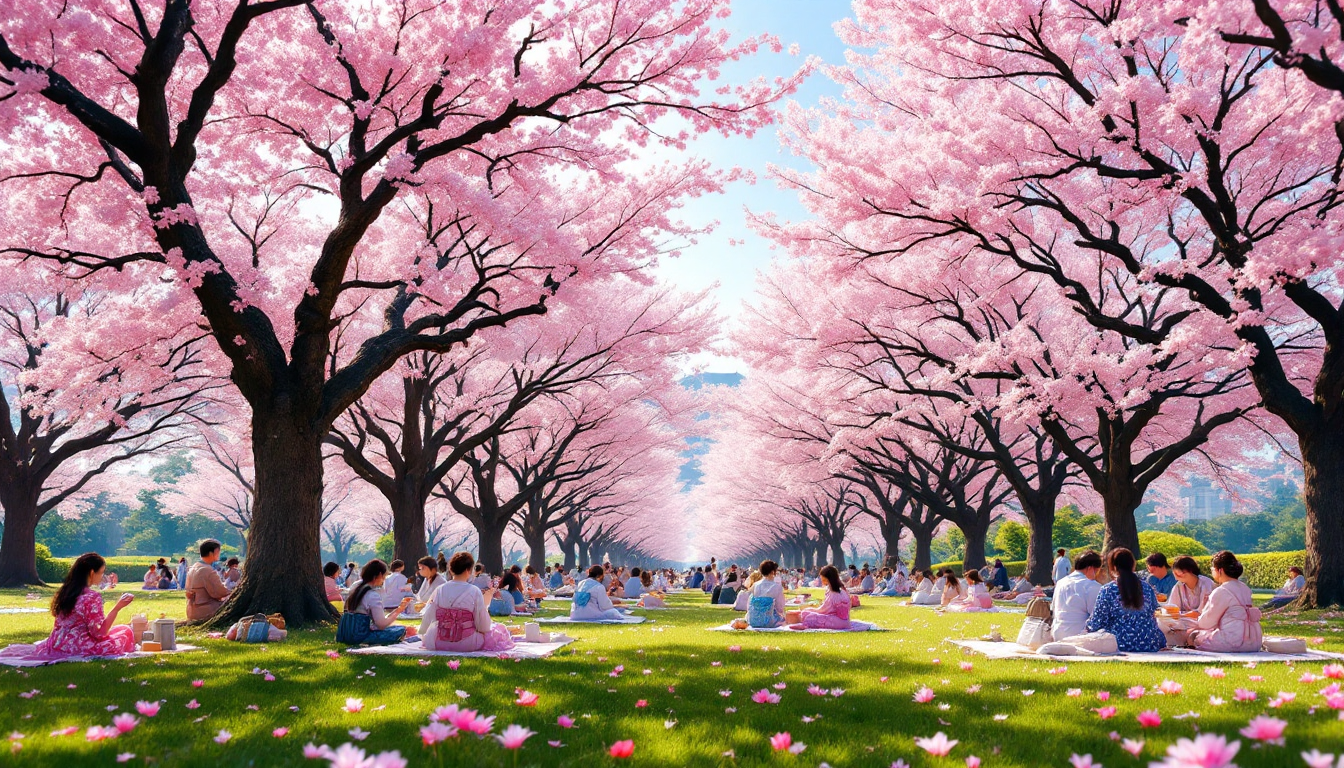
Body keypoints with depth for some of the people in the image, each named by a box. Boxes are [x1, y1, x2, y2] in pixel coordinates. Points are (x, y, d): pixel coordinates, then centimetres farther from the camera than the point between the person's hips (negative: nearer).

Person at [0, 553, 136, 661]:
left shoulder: (66, 591, 7)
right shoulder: (92, 596, -16)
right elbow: (99, 632, -16)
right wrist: (117, 608, -14)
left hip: (57, 645, 8)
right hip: (78, 648, -7)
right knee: (125, 632, 3)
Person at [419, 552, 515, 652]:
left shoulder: (439, 590, -4)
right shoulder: (475, 592, -11)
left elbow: (428, 619, 3)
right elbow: (483, 627, -8)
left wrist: (423, 636, 24)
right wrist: (485, 604, 8)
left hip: (439, 644, 2)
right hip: (467, 644, -2)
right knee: (500, 629, 17)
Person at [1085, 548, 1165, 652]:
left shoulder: (1107, 591, -7)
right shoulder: (1147, 588, 6)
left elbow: (1096, 625, -4)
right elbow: (1153, 611, 19)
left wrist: (1088, 625, 16)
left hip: (1121, 646, -5)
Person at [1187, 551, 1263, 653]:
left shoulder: (1222, 592, -11)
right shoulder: (1245, 588, 14)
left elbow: (1207, 622, -4)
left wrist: (1196, 627, 17)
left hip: (1234, 643, -9)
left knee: (1194, 636, 2)